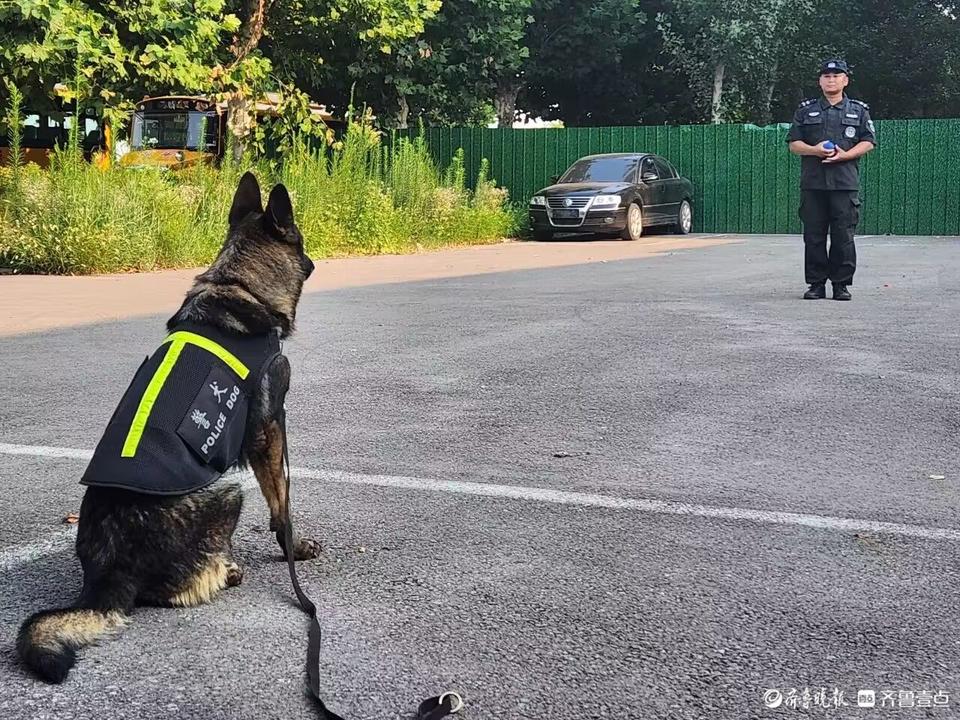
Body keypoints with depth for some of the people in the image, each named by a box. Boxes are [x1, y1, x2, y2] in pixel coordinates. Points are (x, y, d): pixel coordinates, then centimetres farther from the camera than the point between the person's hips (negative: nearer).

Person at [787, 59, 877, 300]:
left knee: (844, 236, -2)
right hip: (813, 183, 1)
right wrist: (814, 150, -10)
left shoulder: (859, 110, 12)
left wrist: (844, 155, -10)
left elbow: (868, 142, 7)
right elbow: (793, 144, 10)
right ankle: (816, 283, 7)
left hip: (846, 183, -1)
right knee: (813, 236, 1)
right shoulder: (805, 110, 14)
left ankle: (841, 284, 5)